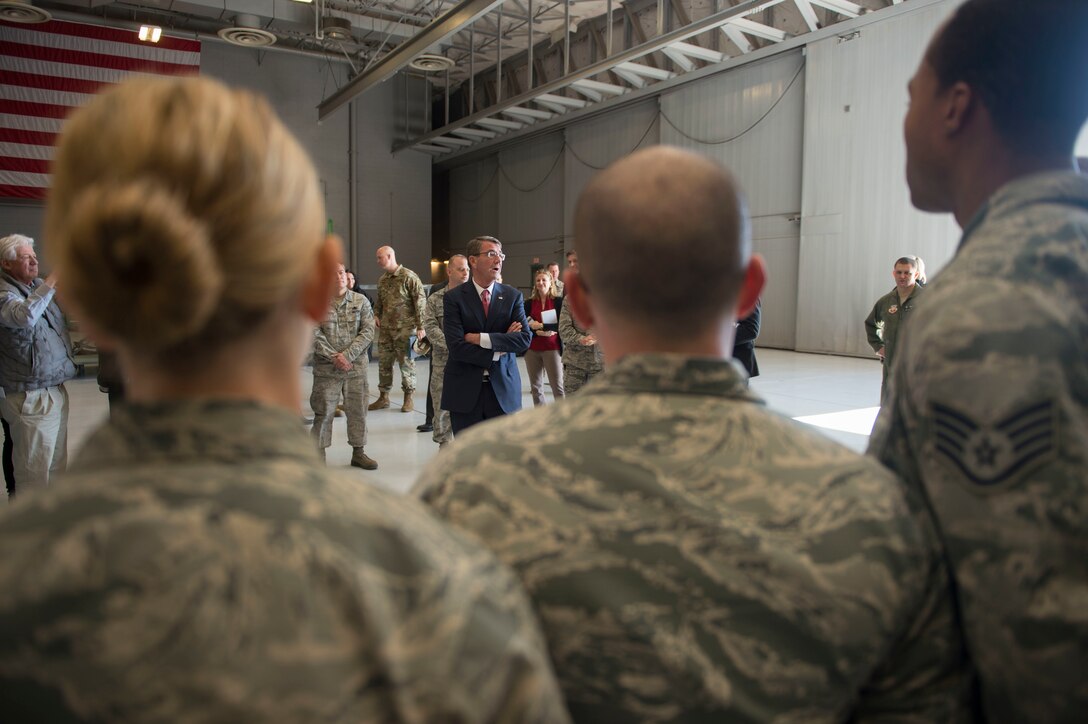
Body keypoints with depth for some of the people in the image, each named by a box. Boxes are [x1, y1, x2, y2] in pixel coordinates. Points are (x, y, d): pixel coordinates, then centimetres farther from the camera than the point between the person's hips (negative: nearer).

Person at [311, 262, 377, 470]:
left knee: (358, 410, 9)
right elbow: (314, 334, -7)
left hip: (356, 366, 2)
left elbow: (368, 331, -4)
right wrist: (333, 356, -16)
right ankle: (318, 455, 15)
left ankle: (358, 452, 23)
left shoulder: (361, 301, 3)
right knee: (323, 412, 4)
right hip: (326, 368, -2)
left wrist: (347, 354, -14)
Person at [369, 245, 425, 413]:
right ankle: (383, 397, 19)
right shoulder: (382, 279, 12)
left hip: (404, 328, -6)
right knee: (384, 362, 8)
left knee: (406, 362, 1)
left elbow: (419, 302, -11)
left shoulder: (408, 276, -9)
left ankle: (408, 399, 12)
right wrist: (376, 315, 3)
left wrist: (420, 326, -14)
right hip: (385, 328, 6)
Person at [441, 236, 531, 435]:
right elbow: (456, 347, -14)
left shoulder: (513, 296, 4)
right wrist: (501, 346, -10)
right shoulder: (454, 298, -3)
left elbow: (525, 338, -8)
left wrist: (481, 338, -15)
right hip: (465, 390, -1)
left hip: (503, 389, 2)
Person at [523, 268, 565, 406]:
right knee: (535, 387, 9)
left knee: (558, 387, -4)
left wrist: (540, 325, -14)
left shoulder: (559, 301, -1)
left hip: (552, 348, -3)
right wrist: (539, 333, -15)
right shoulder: (529, 303, 6)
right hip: (532, 349, 3)